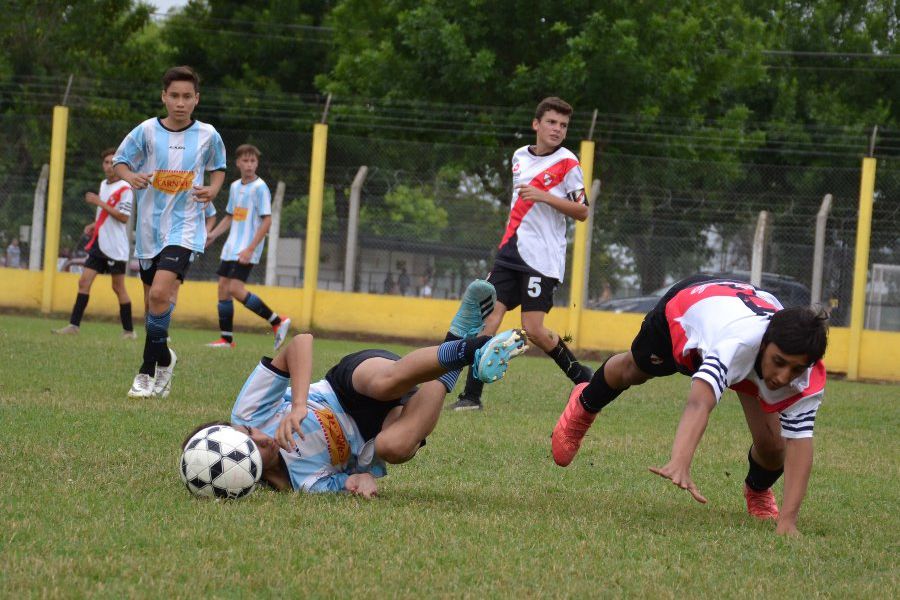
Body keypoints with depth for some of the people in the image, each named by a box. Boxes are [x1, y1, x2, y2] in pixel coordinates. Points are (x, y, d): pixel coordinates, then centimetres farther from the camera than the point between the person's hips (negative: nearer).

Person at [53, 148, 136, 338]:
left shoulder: (125, 189, -11)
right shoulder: (104, 185, 14)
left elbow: (124, 217, -20)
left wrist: (99, 202, -21)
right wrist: (94, 225, 10)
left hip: (115, 247, -7)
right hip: (99, 243, 7)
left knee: (118, 287, 0)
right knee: (84, 281, 0)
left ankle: (129, 330, 10)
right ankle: (74, 325, 0)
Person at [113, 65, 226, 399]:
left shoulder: (207, 135, -2)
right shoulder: (147, 131, -3)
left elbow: (218, 167, 15)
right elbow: (119, 162, 6)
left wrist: (212, 190, -6)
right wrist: (131, 176, -16)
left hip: (186, 225, -2)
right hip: (150, 226, 3)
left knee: (160, 293, -21)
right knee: (153, 300, 9)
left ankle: (149, 369, -11)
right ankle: (163, 359, 34)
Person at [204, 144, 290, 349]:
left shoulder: (260, 188, -10)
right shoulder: (235, 187, 13)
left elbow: (267, 221, -15)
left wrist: (250, 249, -20)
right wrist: (212, 235, 11)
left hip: (247, 250, -8)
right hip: (231, 247, 8)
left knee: (235, 288, -19)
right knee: (223, 287, 5)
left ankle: (277, 322, -12)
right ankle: (226, 339, 12)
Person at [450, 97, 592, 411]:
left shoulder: (567, 163, -5)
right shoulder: (520, 156, 13)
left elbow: (582, 211, -8)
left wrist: (544, 196, -20)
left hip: (543, 258, -5)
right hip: (511, 252, 5)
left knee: (534, 330, -11)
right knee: (489, 318, -6)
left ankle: (581, 377, 12)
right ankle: (471, 395, -5)